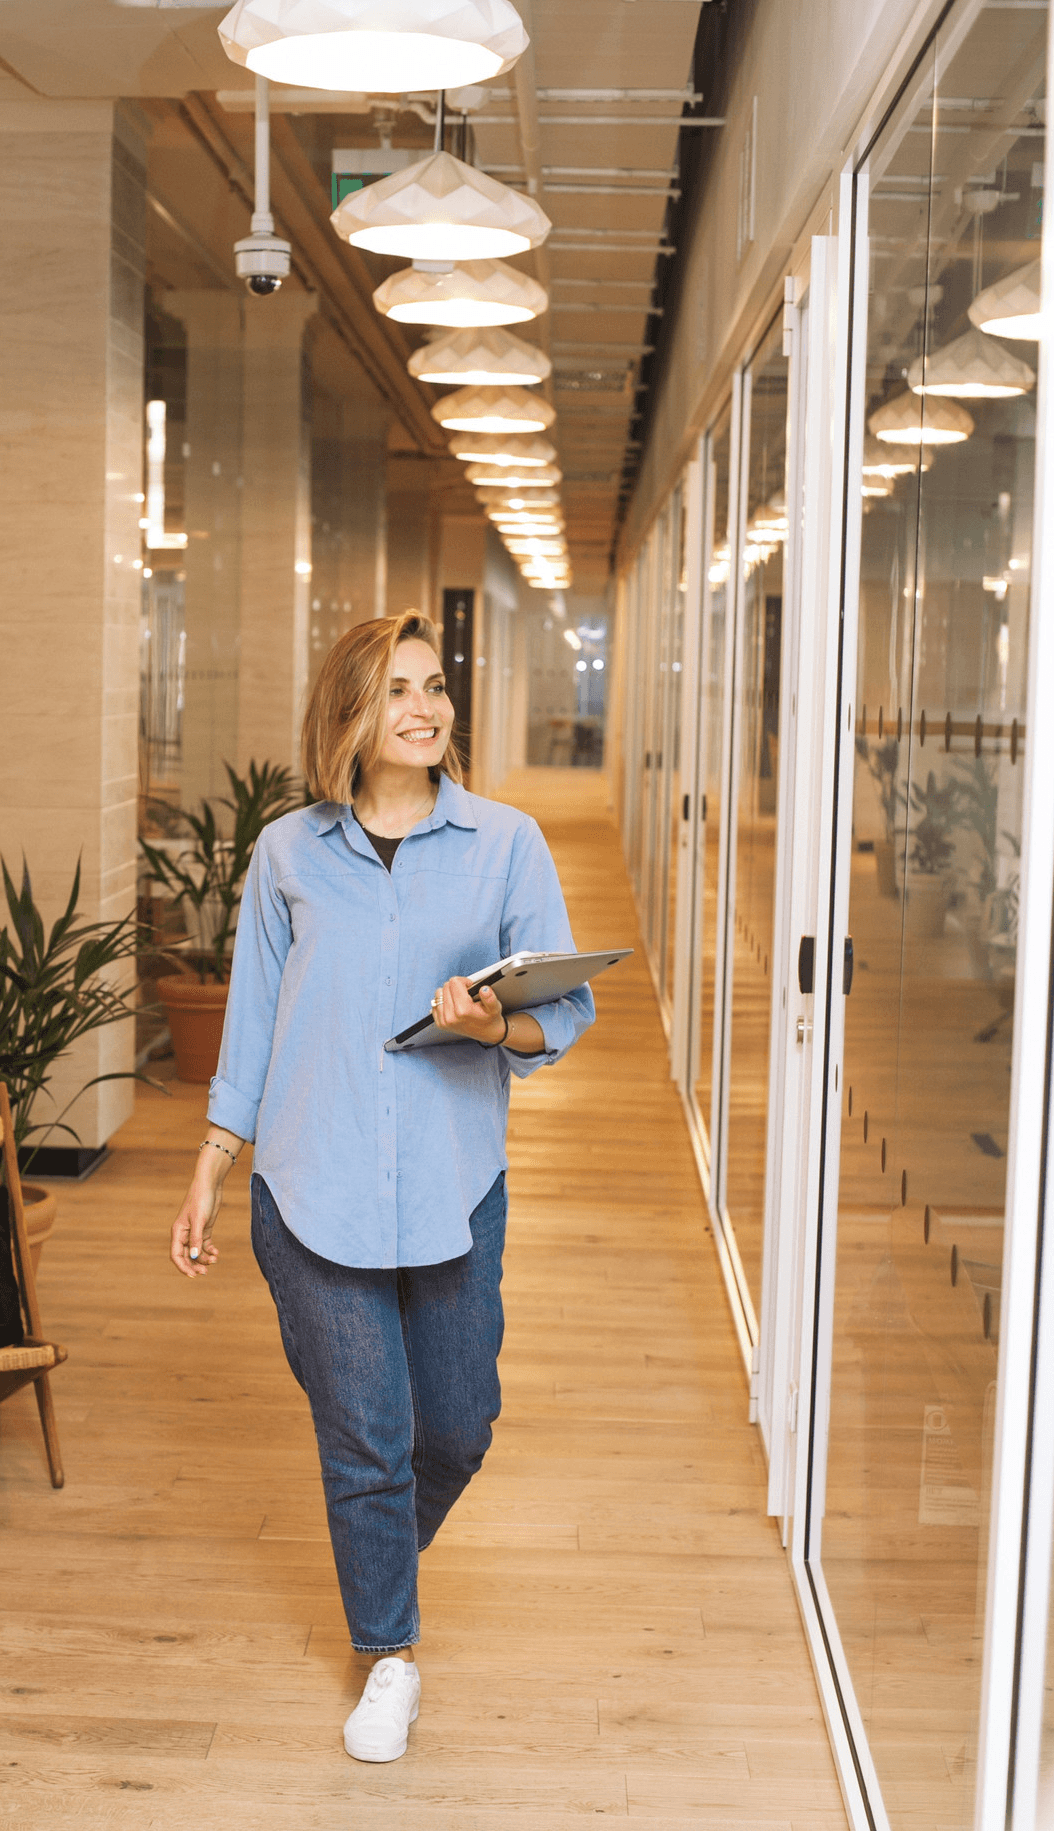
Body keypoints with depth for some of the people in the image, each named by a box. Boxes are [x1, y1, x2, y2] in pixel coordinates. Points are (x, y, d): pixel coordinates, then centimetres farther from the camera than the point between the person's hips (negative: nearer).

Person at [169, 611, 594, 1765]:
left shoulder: (506, 844, 1)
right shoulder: (288, 855, 3)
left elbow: (566, 1010, 0)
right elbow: (251, 1030, 9)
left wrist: (496, 1026, -22)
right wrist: (206, 1182, 9)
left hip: (453, 1191, 1)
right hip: (313, 1191, -1)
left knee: (456, 1428, 12)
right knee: (363, 1433, 4)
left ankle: (385, 1561, 45)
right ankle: (389, 1654, 27)